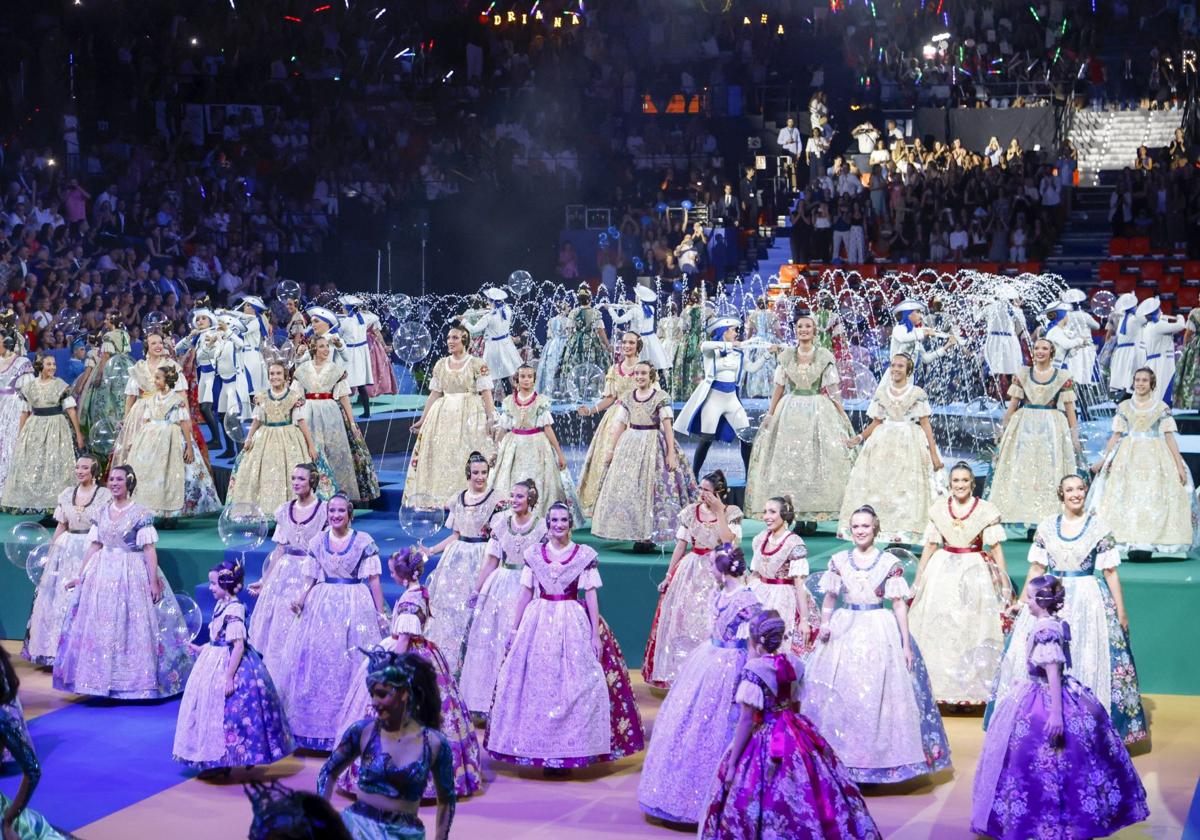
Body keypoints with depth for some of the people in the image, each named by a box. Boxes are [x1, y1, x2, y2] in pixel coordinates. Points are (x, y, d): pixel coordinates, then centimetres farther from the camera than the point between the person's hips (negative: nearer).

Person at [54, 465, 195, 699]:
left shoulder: (141, 513, -7)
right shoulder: (100, 513, 8)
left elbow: (149, 550, -10)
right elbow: (95, 547, 12)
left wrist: (154, 582, -15)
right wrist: (80, 576, 10)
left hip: (133, 574, -5)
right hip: (103, 574, 5)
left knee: (133, 628, -2)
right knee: (100, 628, 5)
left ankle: (133, 681, 8)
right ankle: (103, 680, 15)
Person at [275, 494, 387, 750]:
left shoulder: (364, 542, -4)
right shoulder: (317, 542, 6)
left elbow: (373, 580, -3)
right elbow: (310, 579, 9)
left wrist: (381, 614, -5)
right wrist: (300, 600, -9)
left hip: (355, 606, -3)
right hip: (323, 606, 3)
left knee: (352, 664, 0)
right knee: (318, 662, 3)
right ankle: (318, 724, 13)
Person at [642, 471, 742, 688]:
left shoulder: (731, 513, -3)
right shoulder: (691, 511, 5)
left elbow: (728, 542, -18)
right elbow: (681, 545, 8)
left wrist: (719, 512, -16)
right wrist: (669, 576, 6)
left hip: (717, 573, -3)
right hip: (690, 572, 3)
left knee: (711, 625, -2)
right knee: (682, 623, 3)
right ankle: (683, 672, 13)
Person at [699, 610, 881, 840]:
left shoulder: (754, 669, -17)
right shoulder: (794, 664, 2)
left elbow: (747, 720, -17)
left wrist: (731, 763, -13)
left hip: (766, 744, -7)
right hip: (797, 739, 7)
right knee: (807, 802, 16)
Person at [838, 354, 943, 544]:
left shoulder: (918, 394, 0)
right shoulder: (881, 393, 8)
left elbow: (925, 425, -1)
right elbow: (876, 423, 12)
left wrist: (933, 452, -5)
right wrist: (860, 437, -5)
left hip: (909, 445, -3)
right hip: (884, 443, 3)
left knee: (907, 488, -6)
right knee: (878, 484, -3)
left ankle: (904, 530, -5)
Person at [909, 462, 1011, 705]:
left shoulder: (986, 510, -5)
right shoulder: (938, 509, 3)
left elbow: (995, 548, -4)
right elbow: (930, 546, 9)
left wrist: (1004, 583, -7)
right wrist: (918, 580, 9)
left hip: (976, 573, -2)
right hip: (943, 572, 2)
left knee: (973, 633, 1)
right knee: (938, 631, 3)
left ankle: (969, 688, 10)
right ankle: (942, 685, 13)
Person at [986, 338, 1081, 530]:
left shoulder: (1063, 377, 3)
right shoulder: (1022, 374, 7)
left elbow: (1070, 408, 2)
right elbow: (1012, 405, 8)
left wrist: (1075, 436, -2)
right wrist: (1003, 428, 5)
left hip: (1052, 428, -1)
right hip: (1024, 427, 1)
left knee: (1049, 473, -1)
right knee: (1021, 472, 0)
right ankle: (1024, 517, 5)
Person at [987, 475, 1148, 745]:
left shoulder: (1099, 528, -1)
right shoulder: (1046, 527, 6)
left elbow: (1110, 572, 0)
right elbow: (1036, 568, 12)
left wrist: (1121, 612, -2)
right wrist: (1022, 602, 11)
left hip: (1087, 601, -2)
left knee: (1087, 663, -2)